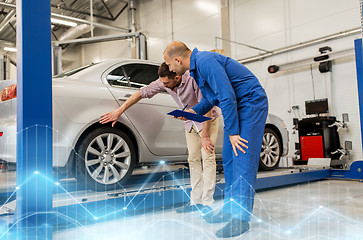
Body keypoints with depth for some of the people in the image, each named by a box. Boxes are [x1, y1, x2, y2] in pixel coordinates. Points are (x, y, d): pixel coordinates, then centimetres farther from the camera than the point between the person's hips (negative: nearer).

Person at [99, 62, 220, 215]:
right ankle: (195, 200, 7)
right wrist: (119, 111, -7)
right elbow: (142, 93, -8)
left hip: (208, 119, -5)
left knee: (207, 157, -11)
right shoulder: (163, 82, -15)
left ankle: (207, 202, -6)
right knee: (193, 160, 3)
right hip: (190, 122, 6)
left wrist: (205, 137, -30)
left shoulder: (194, 79, -33)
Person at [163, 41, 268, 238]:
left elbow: (227, 96, -26)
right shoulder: (196, 65, 12)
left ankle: (241, 218, -7)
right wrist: (194, 111, 9)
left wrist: (233, 132, -22)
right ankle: (230, 210, 18)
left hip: (251, 103, -10)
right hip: (236, 106, 10)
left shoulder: (206, 62, -21)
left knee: (242, 159, -12)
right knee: (229, 159, 9)